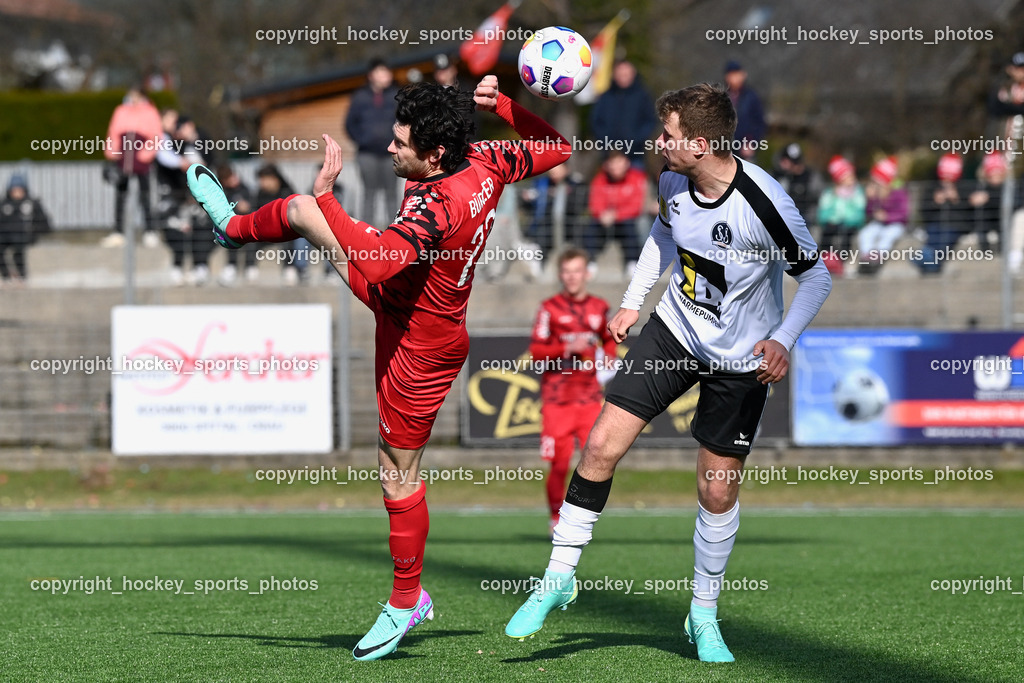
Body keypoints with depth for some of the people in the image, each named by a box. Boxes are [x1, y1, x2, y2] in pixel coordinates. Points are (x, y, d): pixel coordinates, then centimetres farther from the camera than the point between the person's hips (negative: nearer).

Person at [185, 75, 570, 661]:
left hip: (418, 344, -9)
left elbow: (375, 265, -48)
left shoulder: (437, 206, -40)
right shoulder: (484, 162, -16)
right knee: (299, 211, 15)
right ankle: (235, 228, 51)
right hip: (397, 298, 9)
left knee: (399, 473, 5)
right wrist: (501, 104, -11)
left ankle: (406, 602, 22)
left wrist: (326, 197, -44)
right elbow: (557, 148, -2)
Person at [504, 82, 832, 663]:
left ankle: (705, 615, 23)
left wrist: (783, 341, -25)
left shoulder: (764, 203, -27)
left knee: (718, 491, 2)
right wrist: (633, 303, 12)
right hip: (675, 331, 4)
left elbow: (817, 276, -14)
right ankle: (560, 578, 6)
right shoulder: (672, 182, -10)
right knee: (602, 445, -8)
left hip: (741, 360, -4)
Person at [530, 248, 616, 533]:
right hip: (557, 398, -3)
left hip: (589, 396, 3)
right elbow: (536, 351, -5)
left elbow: (609, 339, 27)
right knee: (560, 464, -3)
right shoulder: (550, 308, -1)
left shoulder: (599, 308, 10)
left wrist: (609, 357, 7)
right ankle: (556, 519, 15)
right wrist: (567, 349, -17)